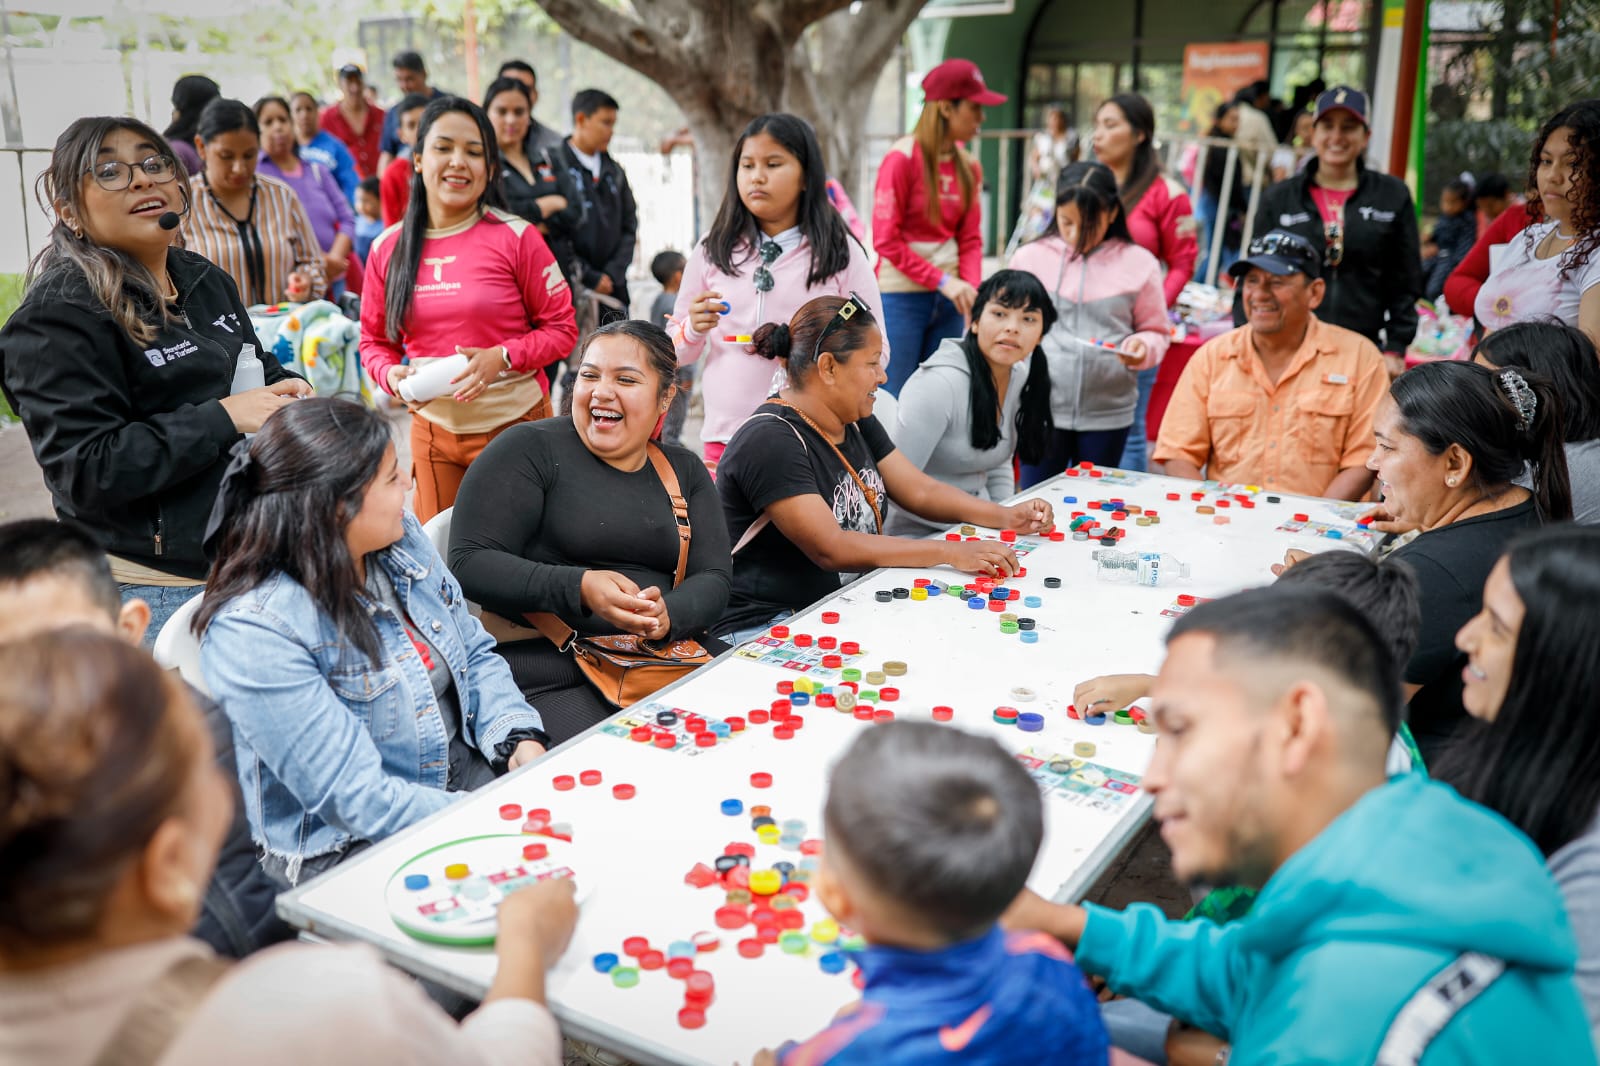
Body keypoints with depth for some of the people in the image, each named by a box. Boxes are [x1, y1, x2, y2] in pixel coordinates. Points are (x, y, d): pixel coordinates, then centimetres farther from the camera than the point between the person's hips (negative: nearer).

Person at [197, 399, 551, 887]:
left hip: (466, 771, 7)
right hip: (347, 850, -7)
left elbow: (475, 654, 10)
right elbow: (358, 801, -23)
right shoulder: (253, 631, -23)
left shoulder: (400, 538, -1)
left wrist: (520, 737, -8)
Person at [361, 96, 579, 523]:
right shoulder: (388, 248, 3)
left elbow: (562, 328, -4)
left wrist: (501, 358, -19)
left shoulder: (515, 237, -7)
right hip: (432, 428, 3)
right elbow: (373, 340, 12)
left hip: (514, 424, -3)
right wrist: (391, 375, -9)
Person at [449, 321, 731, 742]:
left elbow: (712, 579, 8)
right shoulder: (530, 449, 0)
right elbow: (468, 562, -7)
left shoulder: (685, 471, 16)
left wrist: (670, 614, -16)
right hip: (550, 673, -5)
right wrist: (580, 589, -22)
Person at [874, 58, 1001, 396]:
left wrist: (971, 289, -10)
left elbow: (970, 239, 8)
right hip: (901, 295, -5)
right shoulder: (902, 158, -9)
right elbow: (886, 239, -12)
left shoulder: (968, 165, 8)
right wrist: (941, 280, -16)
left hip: (947, 299, 6)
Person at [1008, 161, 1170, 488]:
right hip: (1040, 408, 0)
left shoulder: (1139, 264, 0)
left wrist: (1142, 347, -15)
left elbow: (1156, 331, 7)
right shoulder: (1030, 257, 0)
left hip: (1107, 412, 0)